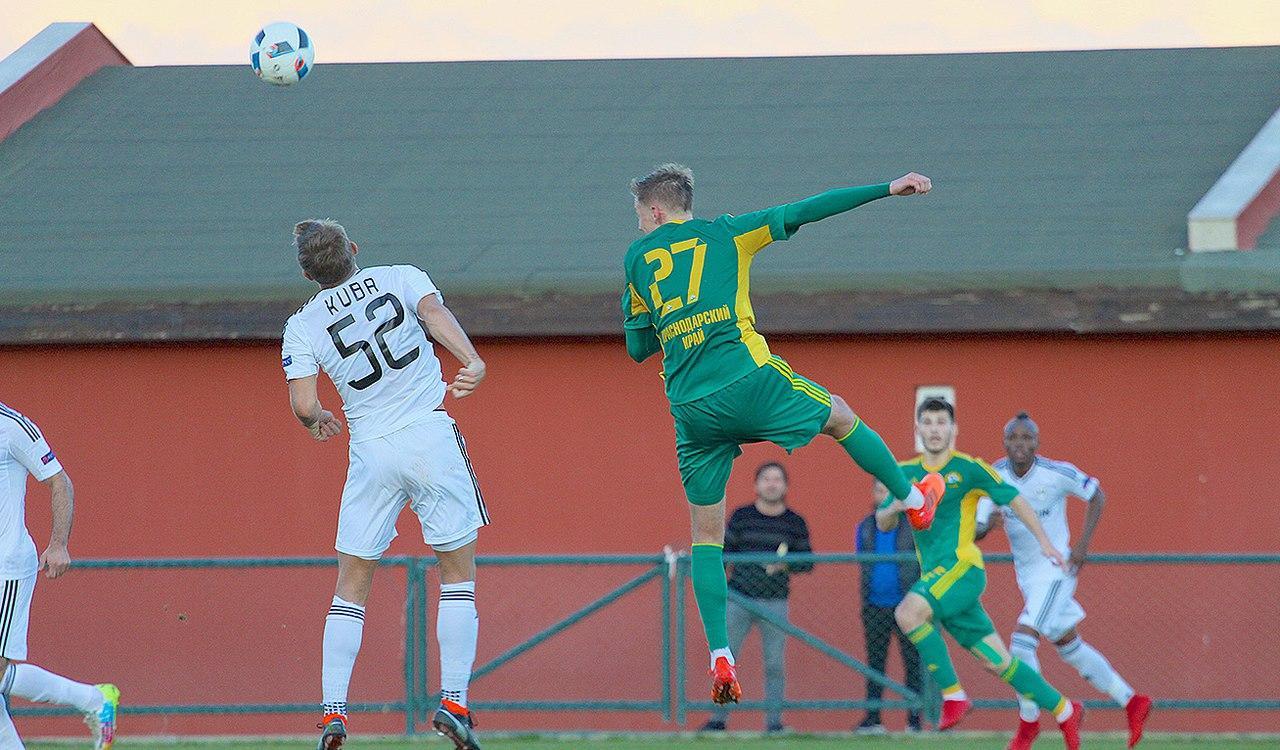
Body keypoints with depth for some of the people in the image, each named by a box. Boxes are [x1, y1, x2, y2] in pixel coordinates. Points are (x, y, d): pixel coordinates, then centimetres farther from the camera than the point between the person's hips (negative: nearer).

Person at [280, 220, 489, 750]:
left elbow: (304, 405, -3)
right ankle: (453, 701, -3)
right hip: (432, 433, 0)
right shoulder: (401, 278, 6)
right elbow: (434, 312, -14)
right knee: (458, 571, 8)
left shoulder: (303, 325, 5)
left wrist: (318, 421, 20)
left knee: (351, 584, 10)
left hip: (370, 449, 0)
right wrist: (471, 362, -29)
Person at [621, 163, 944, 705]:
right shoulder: (725, 234, 10)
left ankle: (720, 658, -2)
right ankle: (913, 499, 44)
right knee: (841, 418, 27)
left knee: (706, 533, 9)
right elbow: (804, 211, 6)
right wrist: (888, 190, 8)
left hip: (689, 409, 2)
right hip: (747, 377, -2)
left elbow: (637, 347, 17)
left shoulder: (637, 258, 14)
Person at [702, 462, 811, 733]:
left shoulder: (795, 523, 6)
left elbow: (807, 562, 8)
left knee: (775, 664, -2)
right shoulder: (740, 517, 6)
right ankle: (718, 718, 5)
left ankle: (774, 721, 4)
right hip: (738, 599, 1)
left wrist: (786, 565, -11)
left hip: (775, 602, -1)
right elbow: (724, 552, 10)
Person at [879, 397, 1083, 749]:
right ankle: (1064, 711, 20)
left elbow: (1014, 499, 3)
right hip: (935, 574, 6)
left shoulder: (967, 467, -2)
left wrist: (1044, 542, -2)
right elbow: (882, 523, 15)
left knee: (908, 612, -30)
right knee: (996, 661, 7)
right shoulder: (906, 472, 14)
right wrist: (894, 507, -8)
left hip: (962, 566, -6)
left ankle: (953, 694, -21)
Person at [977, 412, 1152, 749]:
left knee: (1022, 640, -19)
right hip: (1027, 574, 6)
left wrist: (1082, 544, -9)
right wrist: (987, 523, -33)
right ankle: (1133, 702, 31)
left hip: (1056, 568, -6)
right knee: (1069, 647, 17)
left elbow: (1097, 495, -1)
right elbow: (975, 532, -8)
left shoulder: (1057, 473, -17)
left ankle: (1028, 723, -6)